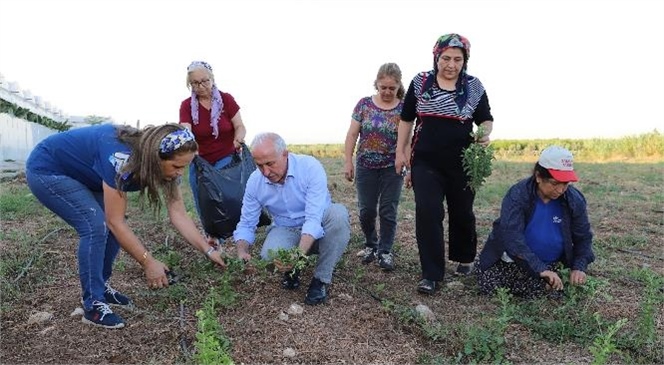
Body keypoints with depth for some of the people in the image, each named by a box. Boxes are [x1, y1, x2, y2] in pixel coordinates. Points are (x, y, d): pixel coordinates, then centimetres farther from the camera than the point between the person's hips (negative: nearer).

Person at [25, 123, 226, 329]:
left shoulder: (162, 163, -14)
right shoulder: (122, 158, -37)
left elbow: (179, 214, -13)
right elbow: (115, 222, -31)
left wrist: (208, 251, -18)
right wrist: (148, 263, -28)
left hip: (78, 173, 8)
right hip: (46, 171, -8)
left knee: (111, 227, -2)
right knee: (96, 226, -21)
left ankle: (101, 287, 17)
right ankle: (93, 305, -9)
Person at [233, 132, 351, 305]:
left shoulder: (310, 167, -25)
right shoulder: (255, 181, -12)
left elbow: (314, 219, -33)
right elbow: (246, 224, -4)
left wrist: (299, 254, -48)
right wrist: (242, 252, -25)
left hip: (317, 230, -1)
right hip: (286, 230, 2)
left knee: (338, 213, -35)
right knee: (269, 255, -32)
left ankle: (322, 278, -18)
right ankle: (292, 269, 6)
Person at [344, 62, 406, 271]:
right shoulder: (364, 104, 0)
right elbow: (352, 135, 1)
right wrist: (348, 162, -3)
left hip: (393, 168, -1)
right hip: (366, 167, 1)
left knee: (388, 211, 2)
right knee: (366, 210, 6)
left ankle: (385, 251, 15)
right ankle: (370, 245, 29)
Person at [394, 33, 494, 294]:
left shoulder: (474, 86, 0)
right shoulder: (420, 82, 0)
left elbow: (486, 119, 7)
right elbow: (406, 118, 7)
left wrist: (486, 133, -16)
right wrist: (400, 152, 6)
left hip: (461, 163, 1)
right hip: (426, 162, 0)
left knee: (461, 213, 14)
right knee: (427, 213, -10)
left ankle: (464, 258, 39)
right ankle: (431, 274, -2)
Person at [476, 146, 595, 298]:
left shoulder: (574, 200, -11)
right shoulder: (517, 195, -23)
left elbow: (583, 237, 1)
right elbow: (512, 237, -32)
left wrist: (579, 267, -17)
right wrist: (540, 269, -40)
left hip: (550, 263, 1)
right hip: (513, 258, -1)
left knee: (535, 291, -25)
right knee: (488, 287, -14)